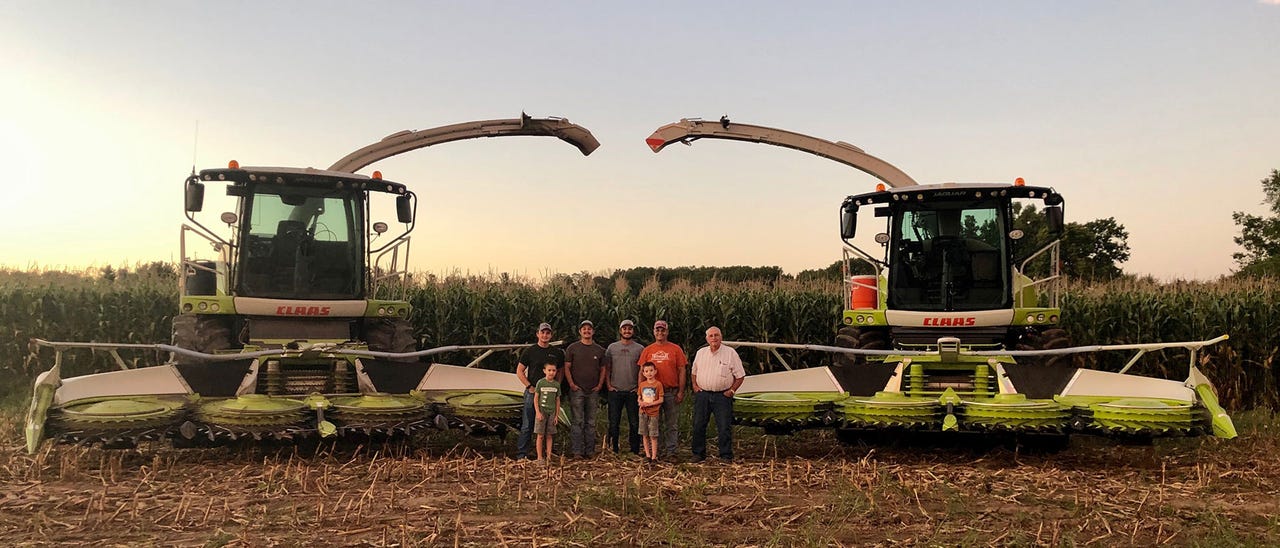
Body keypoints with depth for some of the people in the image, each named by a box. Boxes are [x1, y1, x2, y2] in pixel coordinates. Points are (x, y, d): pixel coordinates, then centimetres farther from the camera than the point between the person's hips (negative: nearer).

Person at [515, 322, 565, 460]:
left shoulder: (557, 353, 10)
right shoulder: (529, 351, 2)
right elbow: (519, 371, 3)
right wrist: (529, 386, -6)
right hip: (533, 392, -3)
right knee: (527, 425, -2)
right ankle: (521, 454, 2)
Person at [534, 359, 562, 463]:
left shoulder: (557, 384, 5)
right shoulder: (540, 383, -4)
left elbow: (557, 401, 9)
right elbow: (536, 398, -2)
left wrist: (557, 415, 6)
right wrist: (538, 412, -9)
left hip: (552, 412, 3)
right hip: (542, 412, -3)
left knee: (549, 436, 5)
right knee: (540, 435, -1)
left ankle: (548, 456, 8)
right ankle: (540, 457, 3)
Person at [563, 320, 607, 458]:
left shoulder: (600, 350, 12)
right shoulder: (573, 348, 3)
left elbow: (602, 369, 15)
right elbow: (566, 367, 2)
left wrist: (600, 385, 2)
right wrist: (571, 384, -8)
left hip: (593, 391, 3)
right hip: (577, 390, -3)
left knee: (591, 422, 7)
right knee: (577, 422, -5)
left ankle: (590, 451, 13)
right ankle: (576, 451, -4)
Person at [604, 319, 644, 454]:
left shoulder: (640, 349, 5)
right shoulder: (612, 348, 8)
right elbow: (606, 369, 10)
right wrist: (608, 385, 1)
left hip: (633, 392, -1)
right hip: (615, 391, 1)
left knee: (634, 423, 2)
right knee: (613, 422, 4)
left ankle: (635, 451, 9)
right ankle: (612, 450, 12)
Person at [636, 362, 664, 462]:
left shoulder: (658, 384, -5)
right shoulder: (642, 384, 8)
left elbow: (661, 400, -8)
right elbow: (638, 398, 13)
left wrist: (649, 404, -16)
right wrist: (640, 402, -10)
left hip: (653, 413, -4)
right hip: (643, 412, 4)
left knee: (653, 436, -3)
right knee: (645, 435, 8)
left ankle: (654, 456, 0)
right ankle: (647, 455, 16)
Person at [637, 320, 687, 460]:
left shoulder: (675, 349, 3)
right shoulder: (648, 350, 9)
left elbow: (682, 371, 1)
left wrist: (681, 392, -5)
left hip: (671, 392, -2)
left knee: (671, 424, 3)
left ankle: (670, 450, 8)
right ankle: (657, 450, 16)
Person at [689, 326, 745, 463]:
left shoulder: (730, 353, -1)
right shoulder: (700, 353, 10)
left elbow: (740, 376, 1)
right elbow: (694, 372, 22)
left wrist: (732, 390, -6)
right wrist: (695, 385, 8)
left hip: (722, 395, -3)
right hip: (702, 394, 3)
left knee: (724, 427, -3)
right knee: (698, 426, 5)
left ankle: (726, 455, 6)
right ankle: (698, 454, 16)